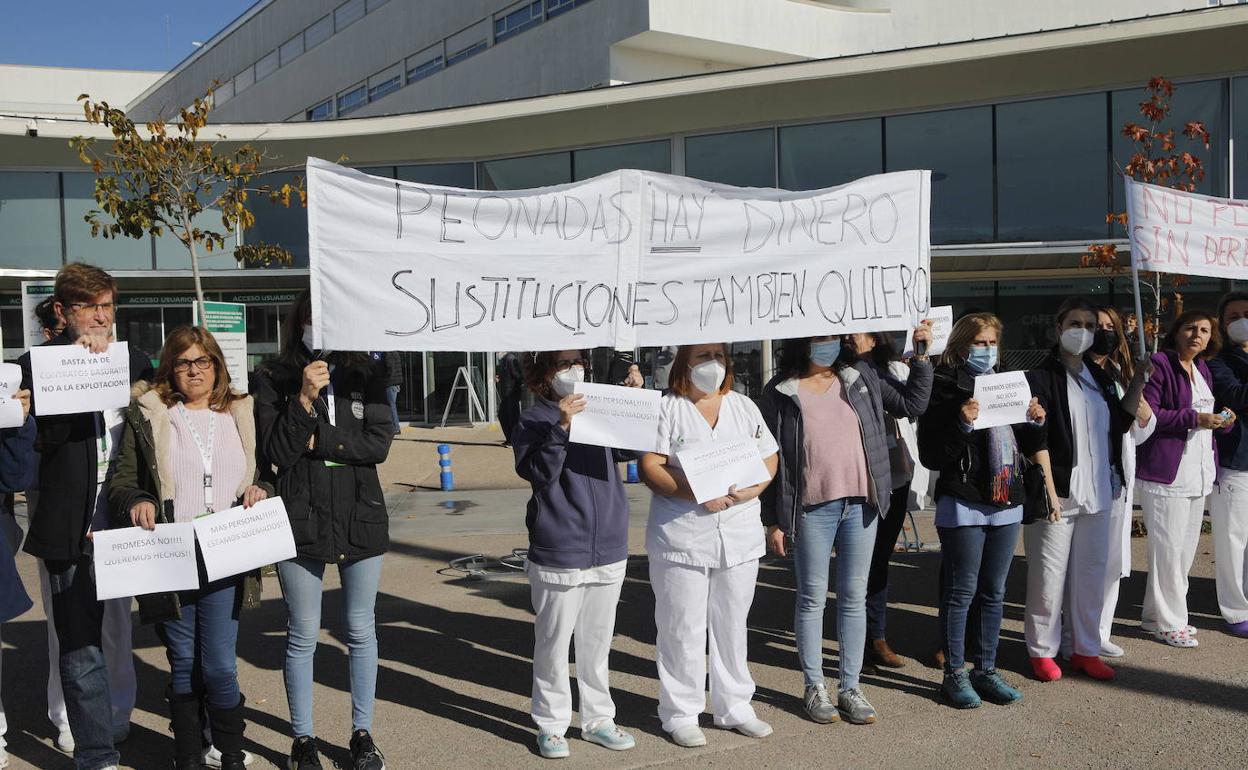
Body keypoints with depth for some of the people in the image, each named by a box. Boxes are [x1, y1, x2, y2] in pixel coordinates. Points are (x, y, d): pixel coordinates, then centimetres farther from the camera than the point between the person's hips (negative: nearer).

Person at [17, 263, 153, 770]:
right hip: (68, 529, -4)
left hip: (123, 523, 4)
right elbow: (45, 434, -18)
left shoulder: (134, 360, 6)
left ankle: (116, 722, 39)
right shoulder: (37, 364, -5)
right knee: (79, 647, 1)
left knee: (118, 631, 20)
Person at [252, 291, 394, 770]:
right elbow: (272, 453, -9)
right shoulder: (272, 380, -2)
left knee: (361, 631, 11)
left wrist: (319, 442, -12)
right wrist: (305, 400, -18)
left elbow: (379, 444, -6)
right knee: (303, 635, 8)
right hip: (301, 520, -1)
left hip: (361, 517, 2)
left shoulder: (367, 375, 2)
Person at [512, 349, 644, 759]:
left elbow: (631, 450, 5)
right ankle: (551, 725, 20)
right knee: (553, 644, 6)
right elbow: (537, 473, -17)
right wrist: (561, 428, -27)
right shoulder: (534, 420, -6)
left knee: (597, 642, 16)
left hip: (609, 550, 5)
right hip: (559, 554, -5)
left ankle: (597, 719, 28)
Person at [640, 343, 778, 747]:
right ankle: (681, 714, 14)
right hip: (681, 535, -4)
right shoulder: (665, 408, -2)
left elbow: (769, 457, 12)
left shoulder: (744, 406, 12)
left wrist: (755, 486, -9)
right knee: (683, 628, 1)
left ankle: (734, 707, 27)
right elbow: (649, 468, -10)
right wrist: (695, 493, -22)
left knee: (732, 624, 14)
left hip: (740, 535, 5)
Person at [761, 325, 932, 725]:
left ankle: (850, 688, 19)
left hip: (861, 504, 3)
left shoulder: (860, 376, 8)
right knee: (812, 599, 6)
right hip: (812, 509, -3)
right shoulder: (781, 392, -2)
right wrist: (773, 520, -3)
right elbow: (771, 457, -1)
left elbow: (912, 404, 14)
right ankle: (814, 687, 19)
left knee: (854, 598, 9)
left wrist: (921, 356, 4)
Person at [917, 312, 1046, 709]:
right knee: (961, 592, 0)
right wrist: (961, 424, -25)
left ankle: (985, 670, 22)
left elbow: (1027, 447, 21)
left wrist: (1034, 422, 1)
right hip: (963, 505, -6)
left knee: (993, 592, 12)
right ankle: (955, 674, 11)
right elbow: (930, 456, -13)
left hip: (1006, 503, 6)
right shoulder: (944, 389, -7)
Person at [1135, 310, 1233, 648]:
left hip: (1198, 473, 9)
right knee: (1168, 547, -3)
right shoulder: (1159, 364, -10)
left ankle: (1155, 614, 26)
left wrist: (1221, 420, 6)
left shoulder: (1203, 370, 17)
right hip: (1166, 472, -9)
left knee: (1186, 547, 14)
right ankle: (1168, 622, 9)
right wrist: (1194, 418, -21)